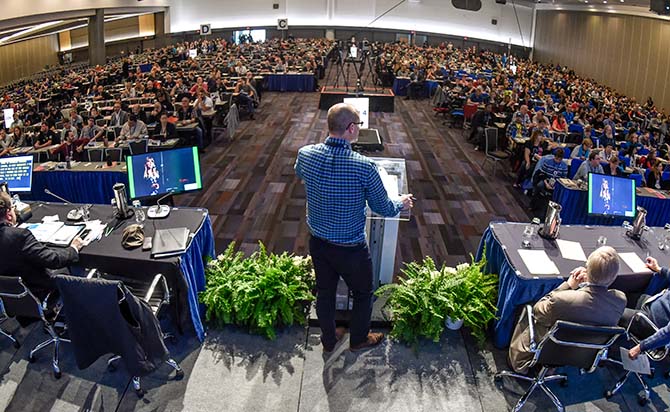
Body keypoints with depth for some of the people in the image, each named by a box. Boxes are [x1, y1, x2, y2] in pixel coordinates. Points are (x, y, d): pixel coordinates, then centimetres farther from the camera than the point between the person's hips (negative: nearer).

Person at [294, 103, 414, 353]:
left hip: (318, 242, 5)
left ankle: (329, 340, 46)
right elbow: (383, 208, -14)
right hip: (350, 248, -4)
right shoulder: (364, 167, -28)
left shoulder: (306, 155, -15)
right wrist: (401, 203, 8)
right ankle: (359, 339, 44)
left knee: (325, 292, 25)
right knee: (363, 293, 23)